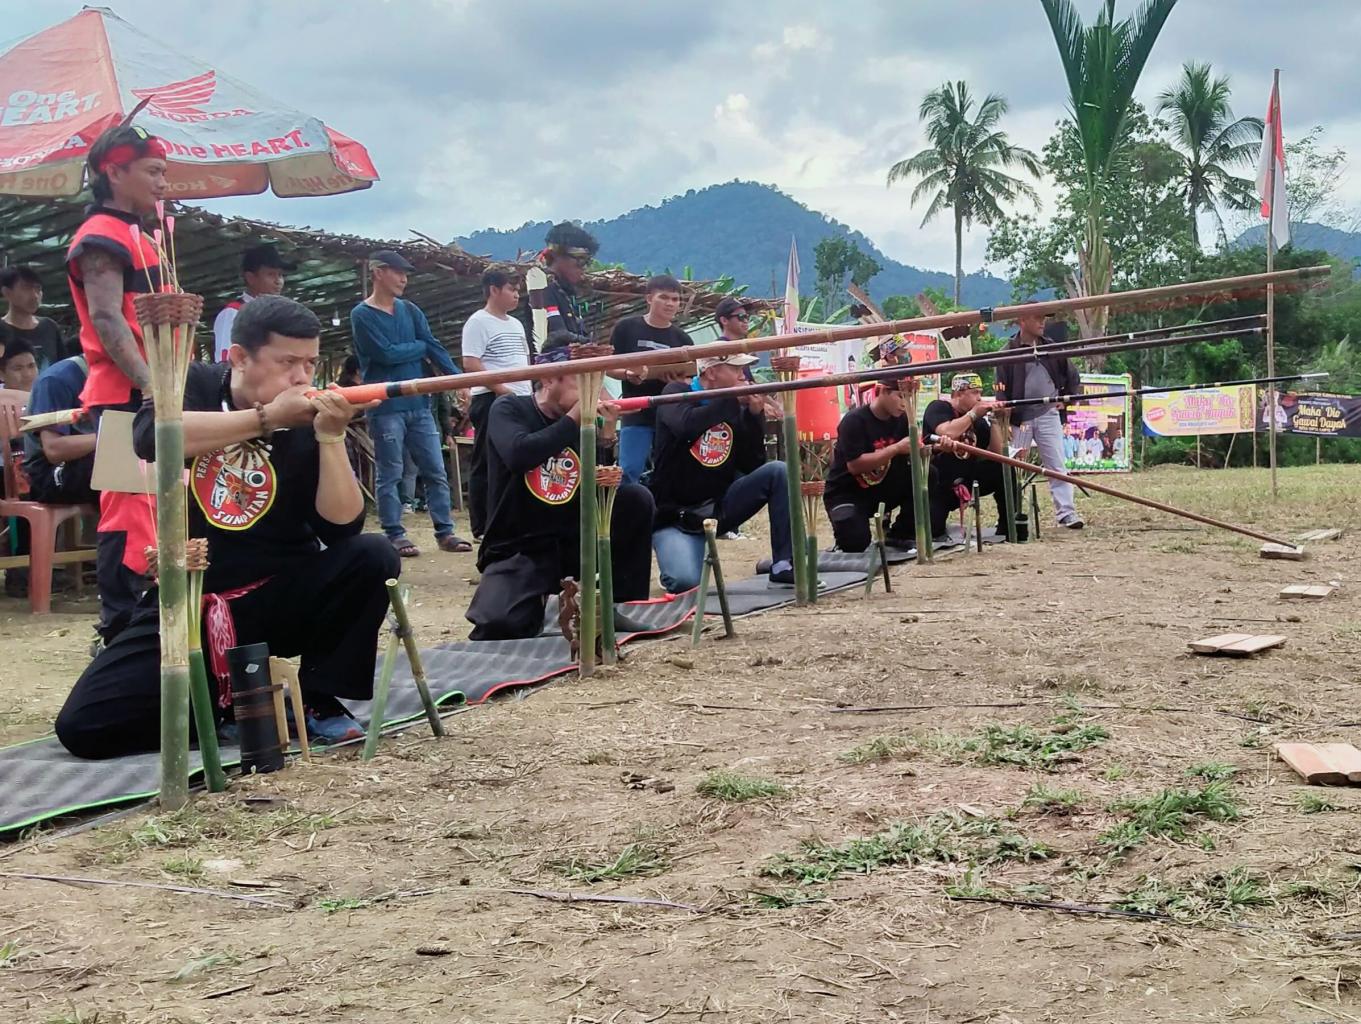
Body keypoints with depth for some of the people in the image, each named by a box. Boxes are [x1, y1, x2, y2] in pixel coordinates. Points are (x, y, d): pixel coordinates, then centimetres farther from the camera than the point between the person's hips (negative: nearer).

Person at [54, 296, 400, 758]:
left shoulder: (309, 422, -5)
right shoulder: (193, 384, -3)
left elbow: (341, 530, -14)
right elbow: (151, 437, -27)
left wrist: (331, 437, -25)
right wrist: (266, 417, -26)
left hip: (279, 597, 0)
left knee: (372, 556, -25)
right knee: (84, 725, -17)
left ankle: (319, 700, -7)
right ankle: (229, 700, 6)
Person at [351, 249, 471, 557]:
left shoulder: (411, 310, 12)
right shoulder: (362, 315, -5)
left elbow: (434, 347, 3)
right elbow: (387, 353, -15)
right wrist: (419, 346, 0)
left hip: (419, 404, 6)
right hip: (386, 407, -5)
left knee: (436, 472, 5)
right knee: (389, 475, 1)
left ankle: (445, 532, 11)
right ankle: (395, 535, 7)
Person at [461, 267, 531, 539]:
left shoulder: (516, 324, 20)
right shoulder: (479, 322, -5)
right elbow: (471, 364, -14)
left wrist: (531, 391, 12)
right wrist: (502, 389, -19)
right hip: (491, 402, -8)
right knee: (486, 466, -4)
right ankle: (481, 528, 0)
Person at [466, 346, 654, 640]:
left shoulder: (583, 423, 2)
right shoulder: (509, 409, -7)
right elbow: (518, 456, -28)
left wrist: (607, 434, -14)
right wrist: (574, 417, -22)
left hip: (573, 541, 4)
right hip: (518, 549, -4)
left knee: (636, 499, -14)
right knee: (501, 623, -30)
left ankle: (624, 605, -3)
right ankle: (537, 598, 8)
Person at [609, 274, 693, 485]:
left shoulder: (682, 339, 8)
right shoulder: (626, 328, 1)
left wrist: (680, 380, -14)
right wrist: (627, 374, -18)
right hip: (636, 414, -3)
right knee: (629, 472, -7)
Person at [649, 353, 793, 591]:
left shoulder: (736, 407, 4)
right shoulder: (677, 393, -7)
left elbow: (752, 467, 0)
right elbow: (686, 425, -31)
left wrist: (755, 415, -11)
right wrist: (733, 399, -23)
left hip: (720, 506, 5)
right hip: (677, 515, -5)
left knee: (777, 472, -14)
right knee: (685, 581, -29)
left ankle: (784, 566, -11)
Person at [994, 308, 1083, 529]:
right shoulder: (1008, 353, -4)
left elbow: (1072, 377, 17)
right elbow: (1001, 390, -6)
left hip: (1048, 414, 2)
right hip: (1019, 417, -2)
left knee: (1056, 465, -2)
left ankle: (1066, 512, -2)